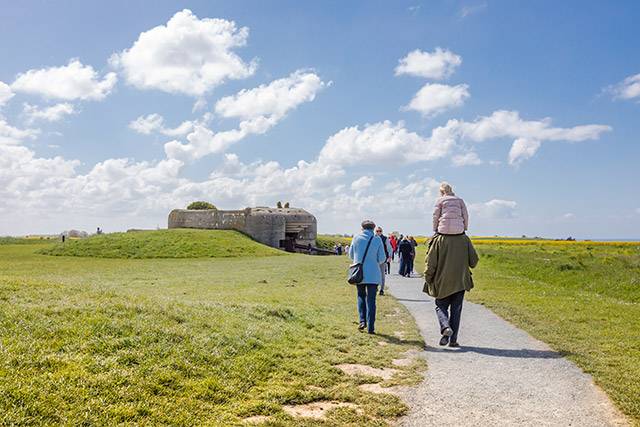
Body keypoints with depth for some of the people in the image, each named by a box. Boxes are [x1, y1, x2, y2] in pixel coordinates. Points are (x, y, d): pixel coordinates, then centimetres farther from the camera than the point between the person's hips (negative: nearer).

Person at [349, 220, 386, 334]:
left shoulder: (356, 238, -2)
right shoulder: (377, 239, -5)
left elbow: (351, 255, 7)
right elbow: (382, 259, -4)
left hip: (359, 274, 1)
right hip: (373, 275, -1)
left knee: (361, 296, 18)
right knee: (371, 300, 5)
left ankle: (362, 320, 3)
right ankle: (370, 327, 6)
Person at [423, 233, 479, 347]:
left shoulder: (439, 240, -12)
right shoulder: (465, 239, -5)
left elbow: (431, 262, -10)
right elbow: (473, 260, 2)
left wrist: (428, 278, 2)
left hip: (443, 282, -2)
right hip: (460, 282, 2)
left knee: (441, 307, 14)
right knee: (456, 310, 10)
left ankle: (445, 327, -13)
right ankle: (453, 340, 11)